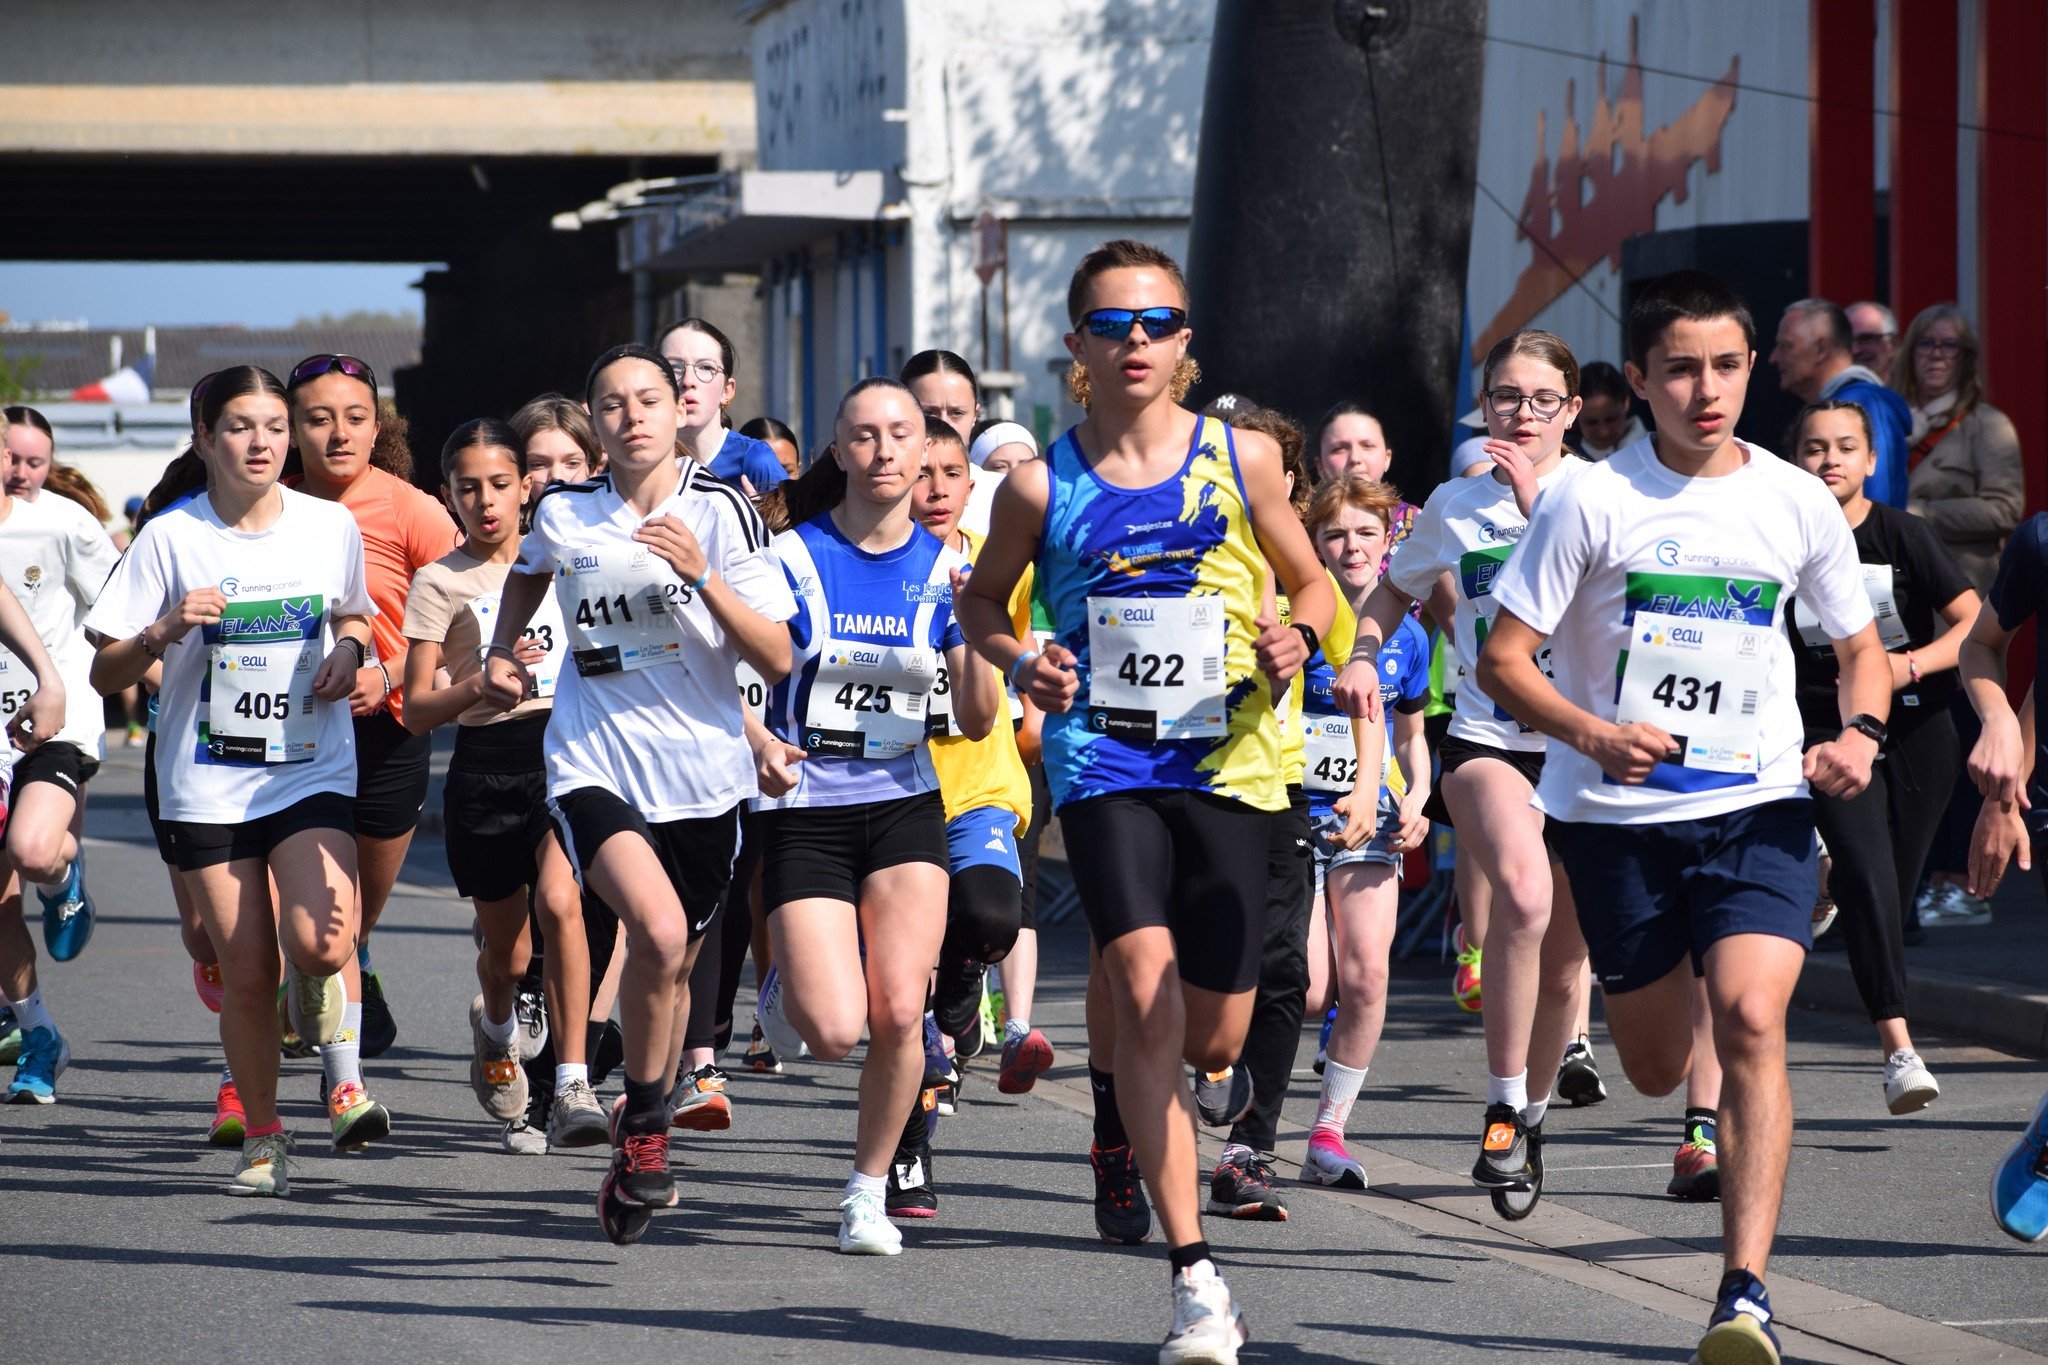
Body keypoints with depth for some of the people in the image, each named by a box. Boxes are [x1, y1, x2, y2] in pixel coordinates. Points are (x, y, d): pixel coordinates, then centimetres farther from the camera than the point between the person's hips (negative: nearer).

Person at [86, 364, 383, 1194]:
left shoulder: (331, 527, 2)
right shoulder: (170, 538, -4)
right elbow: (106, 674, -2)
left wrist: (349, 648, -1)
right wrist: (164, 632, -20)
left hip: (315, 771, 0)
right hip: (207, 783, 0)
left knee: (318, 942, -22)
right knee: (247, 971, -3)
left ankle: (344, 1076, 7)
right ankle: (262, 1140, 17)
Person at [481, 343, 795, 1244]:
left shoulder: (719, 510, -6)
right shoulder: (563, 514, -1)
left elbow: (778, 660, -11)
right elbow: (530, 570, 26)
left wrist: (701, 574, -21)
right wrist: (501, 650, 13)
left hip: (704, 773, 1)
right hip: (595, 764, -1)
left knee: (673, 965, 15)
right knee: (658, 931, -27)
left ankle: (640, 1148, 39)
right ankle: (643, 1126, -8)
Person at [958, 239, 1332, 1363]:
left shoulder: (1241, 461, 1)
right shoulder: (1043, 486, 0)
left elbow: (1309, 579, 14)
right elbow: (982, 598, 16)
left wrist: (1298, 635, -8)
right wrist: (1020, 663, -5)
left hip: (1228, 763, 2)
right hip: (1103, 762, -2)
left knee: (1212, 1037, 5)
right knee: (1146, 993, -19)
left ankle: (1118, 1099, 45)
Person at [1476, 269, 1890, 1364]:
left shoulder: (1799, 504, 2)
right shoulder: (1592, 502, -6)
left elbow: (1862, 647, 16)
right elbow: (1502, 660, -5)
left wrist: (1859, 734, -5)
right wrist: (1596, 736, -22)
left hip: (1759, 805, 0)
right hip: (1617, 815, 0)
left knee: (1751, 1020, -22)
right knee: (1655, 1068, 9)